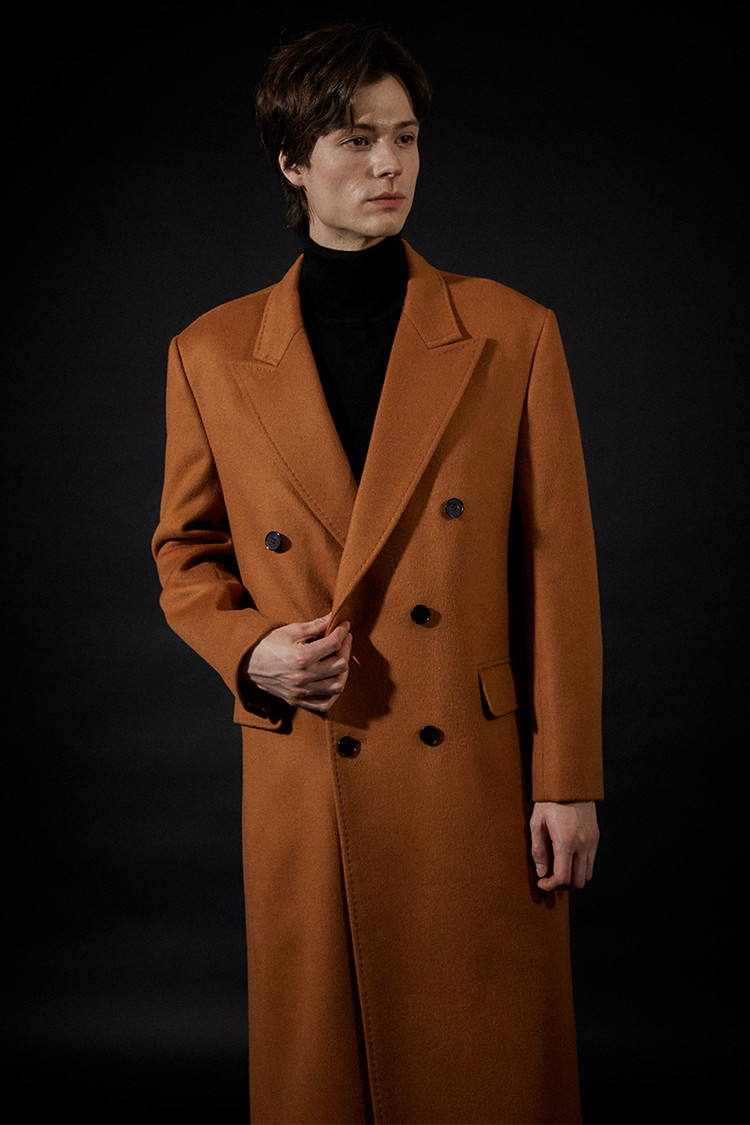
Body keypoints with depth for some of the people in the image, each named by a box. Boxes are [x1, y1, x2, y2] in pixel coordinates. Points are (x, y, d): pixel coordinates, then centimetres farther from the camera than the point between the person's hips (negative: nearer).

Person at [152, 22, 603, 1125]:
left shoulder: (512, 334, 0)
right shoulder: (213, 354, 3)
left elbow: (559, 568, -1)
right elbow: (187, 557, 13)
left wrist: (567, 781, -3)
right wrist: (248, 652, -9)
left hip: (478, 775, 0)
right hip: (306, 786, 1)